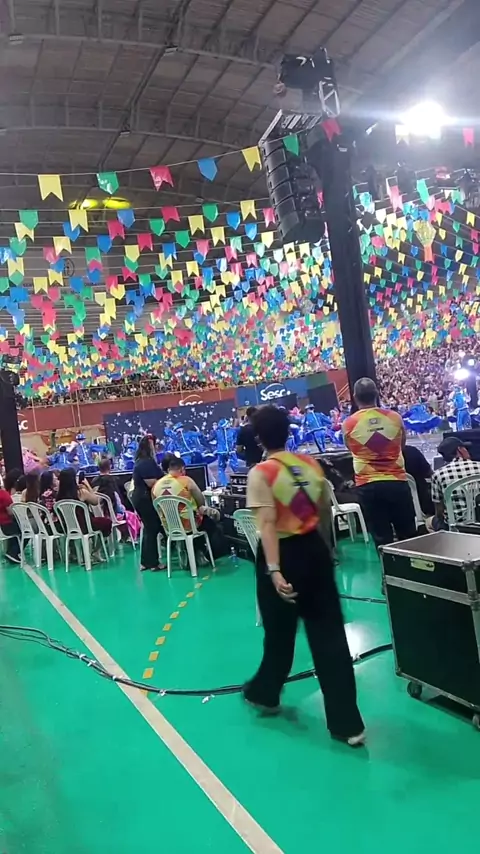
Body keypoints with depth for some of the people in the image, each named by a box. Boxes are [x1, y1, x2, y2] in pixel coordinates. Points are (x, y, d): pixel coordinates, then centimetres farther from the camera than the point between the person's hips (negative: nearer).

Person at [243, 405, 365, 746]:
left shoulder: (261, 473, -12)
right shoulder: (311, 463, 3)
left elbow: (268, 525, -20)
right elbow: (325, 511, 11)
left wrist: (273, 570, -24)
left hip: (282, 554, -4)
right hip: (313, 548, 4)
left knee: (280, 631, 15)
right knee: (329, 631, 7)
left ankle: (265, 692, 41)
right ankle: (347, 722, 13)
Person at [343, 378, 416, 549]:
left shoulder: (349, 424, -5)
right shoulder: (395, 417, -1)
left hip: (368, 485, -1)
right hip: (397, 482, 1)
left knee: (382, 538, 5)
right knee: (408, 535, 15)